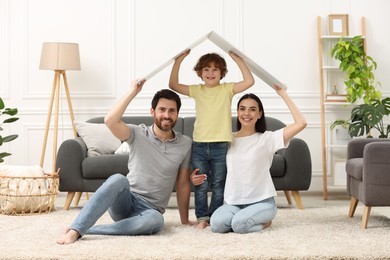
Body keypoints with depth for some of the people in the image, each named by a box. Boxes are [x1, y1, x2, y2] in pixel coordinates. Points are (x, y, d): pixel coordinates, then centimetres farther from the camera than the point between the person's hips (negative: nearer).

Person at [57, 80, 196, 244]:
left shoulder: (185, 144, 2)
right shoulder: (138, 134, -2)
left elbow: (183, 184, 9)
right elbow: (110, 121, -22)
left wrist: (184, 219, 13)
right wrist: (133, 92, -18)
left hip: (149, 210, 1)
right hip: (125, 201, -1)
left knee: (156, 220, -38)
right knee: (119, 179, -36)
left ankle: (87, 229, -32)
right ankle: (75, 229, -39)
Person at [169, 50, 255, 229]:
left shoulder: (227, 89, 2)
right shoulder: (197, 90, 7)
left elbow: (249, 81, -9)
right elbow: (173, 85, 3)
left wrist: (237, 59, -11)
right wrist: (179, 60, -3)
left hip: (221, 145, -1)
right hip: (199, 145, 1)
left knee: (218, 185, 7)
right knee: (201, 185, 4)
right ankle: (202, 217, 12)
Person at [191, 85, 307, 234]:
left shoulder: (266, 138, -2)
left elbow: (301, 123, -13)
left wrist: (283, 94, -9)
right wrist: (197, 177, -5)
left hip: (262, 201, -2)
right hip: (232, 202, 3)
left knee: (239, 224, -32)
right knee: (216, 224, -28)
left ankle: (264, 220, 2)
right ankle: (240, 216, 4)